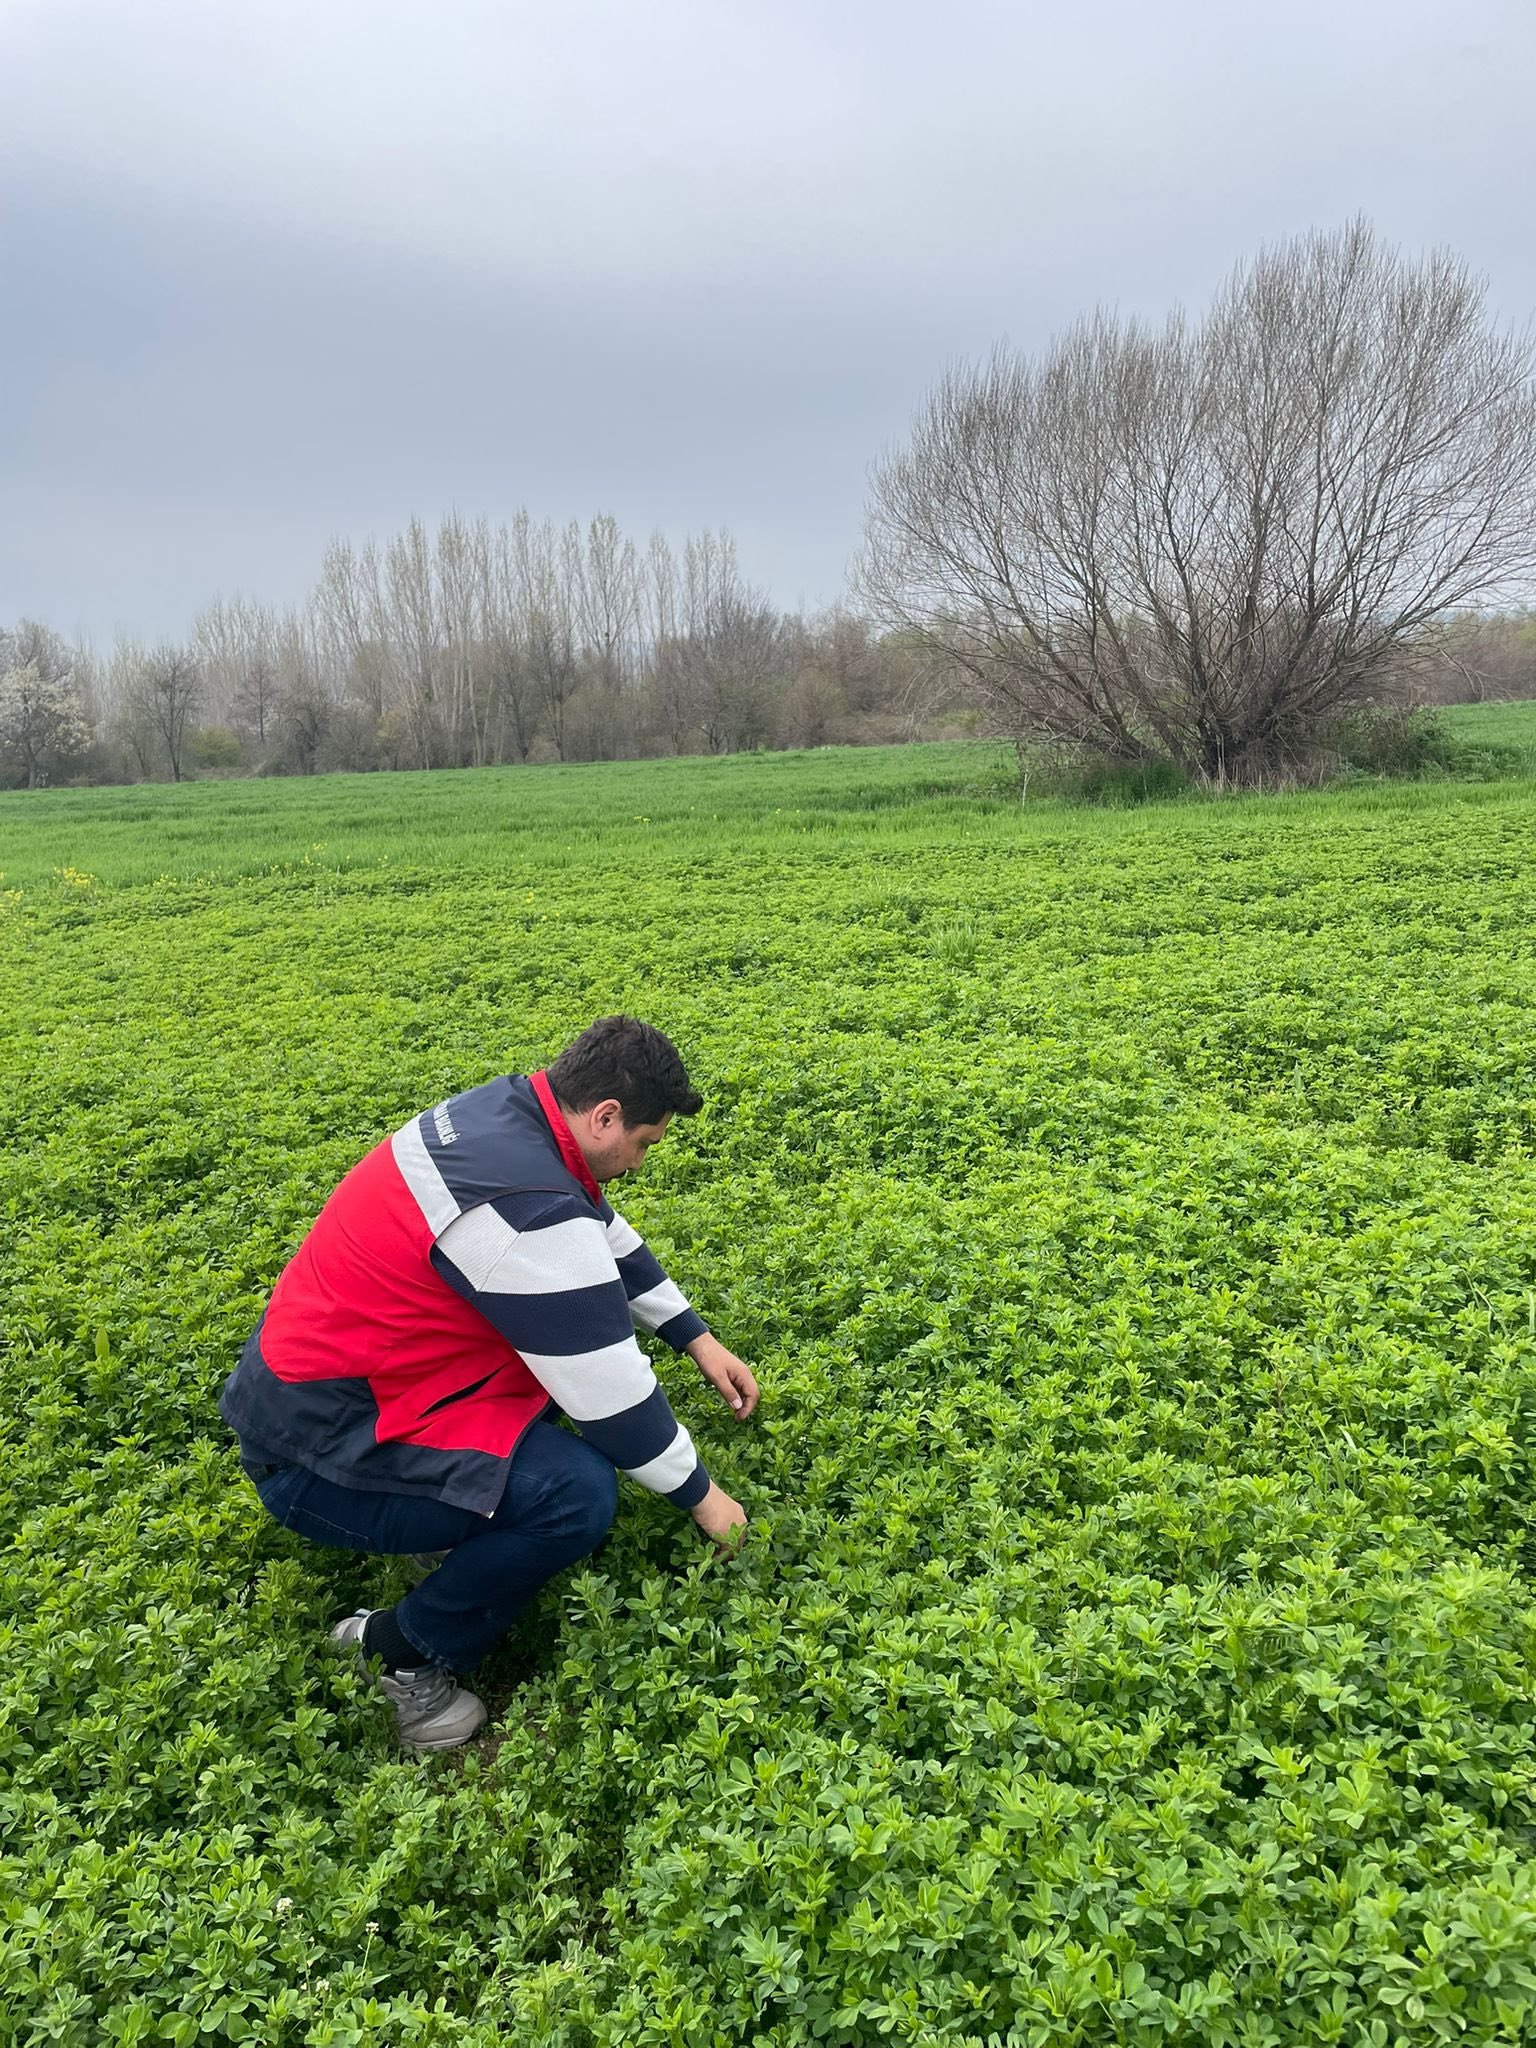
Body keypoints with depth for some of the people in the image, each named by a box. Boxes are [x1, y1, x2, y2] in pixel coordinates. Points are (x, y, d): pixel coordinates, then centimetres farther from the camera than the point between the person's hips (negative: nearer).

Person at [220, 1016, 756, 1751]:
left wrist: (698, 1339, 16)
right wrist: (699, 1494, -3)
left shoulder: (511, 1109, -2)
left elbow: (608, 1238, 15)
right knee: (578, 1491, -24)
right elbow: (611, 1394, -20)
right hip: (317, 1450, -10)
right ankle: (400, 1653, 0)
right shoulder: (527, 1210, -29)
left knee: (569, 1321, 12)